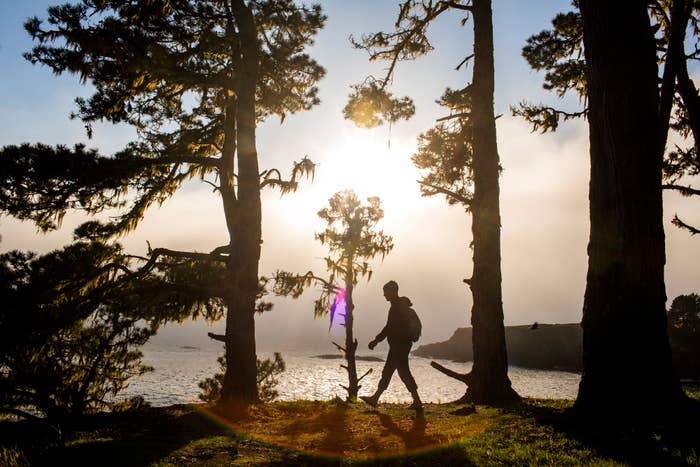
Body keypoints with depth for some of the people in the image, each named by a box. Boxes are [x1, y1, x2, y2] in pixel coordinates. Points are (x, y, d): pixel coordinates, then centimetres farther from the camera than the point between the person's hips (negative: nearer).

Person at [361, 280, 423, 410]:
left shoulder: (397, 306, -16)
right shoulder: (401, 305, 15)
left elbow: (390, 327, -21)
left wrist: (376, 340, -16)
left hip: (399, 344, -10)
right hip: (397, 345, 10)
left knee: (404, 372, -6)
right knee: (387, 371, 12)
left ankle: (417, 401, -2)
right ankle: (375, 398, 18)